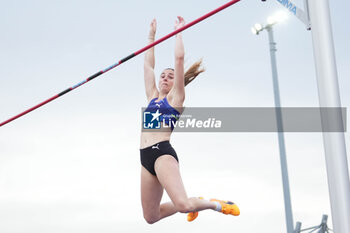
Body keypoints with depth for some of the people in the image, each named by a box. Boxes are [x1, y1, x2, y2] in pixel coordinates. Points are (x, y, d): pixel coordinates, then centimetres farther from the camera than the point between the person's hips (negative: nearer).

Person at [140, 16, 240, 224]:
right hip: (146, 157, 7)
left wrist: (179, 31, 12)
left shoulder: (175, 98, 7)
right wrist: (152, 35, 32)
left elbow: (179, 58, 3)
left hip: (162, 153, -7)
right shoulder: (152, 97, 23)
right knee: (150, 217, 6)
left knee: (183, 204, -26)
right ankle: (193, 204, 29)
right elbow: (148, 64, 28)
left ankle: (217, 205, 4)